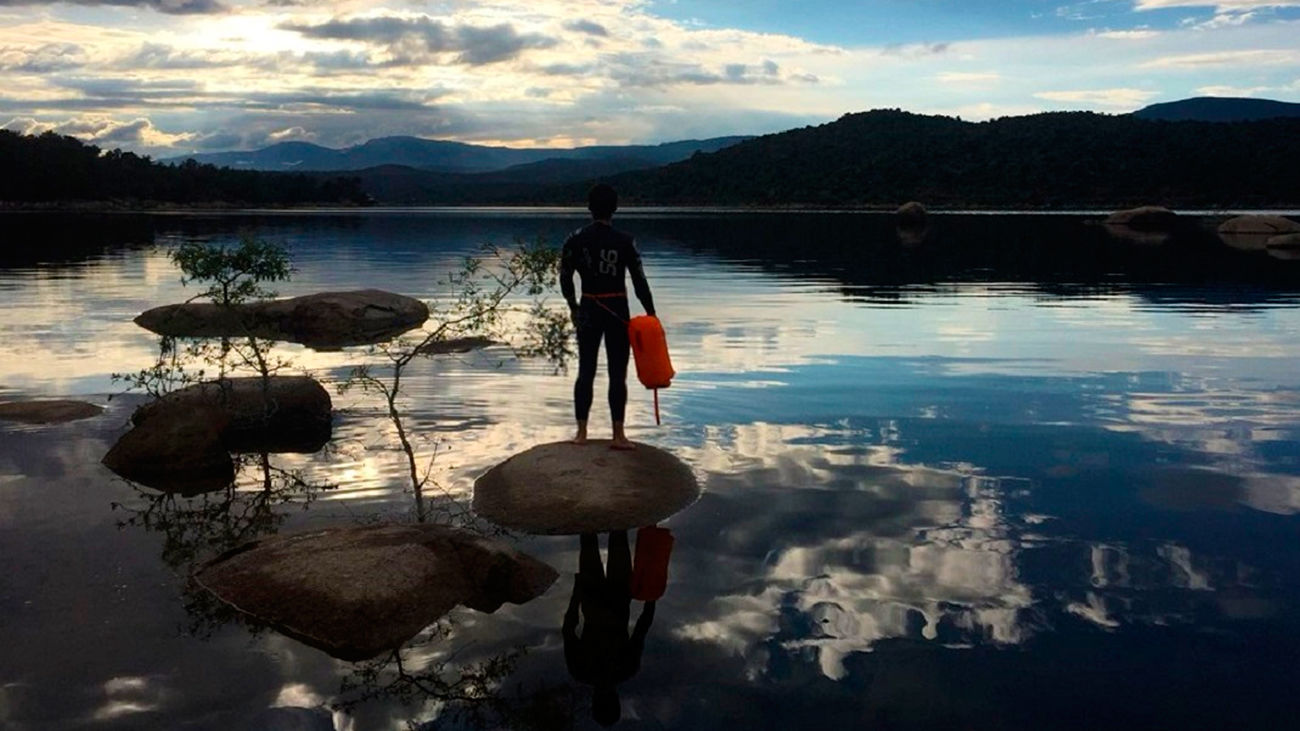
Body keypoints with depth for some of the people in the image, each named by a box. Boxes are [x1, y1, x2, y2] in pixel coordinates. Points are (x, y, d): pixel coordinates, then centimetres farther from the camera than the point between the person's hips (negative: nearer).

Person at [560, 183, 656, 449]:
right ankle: (618, 435, 3)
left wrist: (572, 306, 17)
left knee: (586, 371, 10)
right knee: (617, 374, 3)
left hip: (588, 310, 2)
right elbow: (640, 281, -7)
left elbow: (565, 278, 3)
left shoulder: (575, 240, -2)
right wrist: (650, 313, 0)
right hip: (617, 311, -2)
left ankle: (581, 432, 12)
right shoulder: (624, 241, -8)